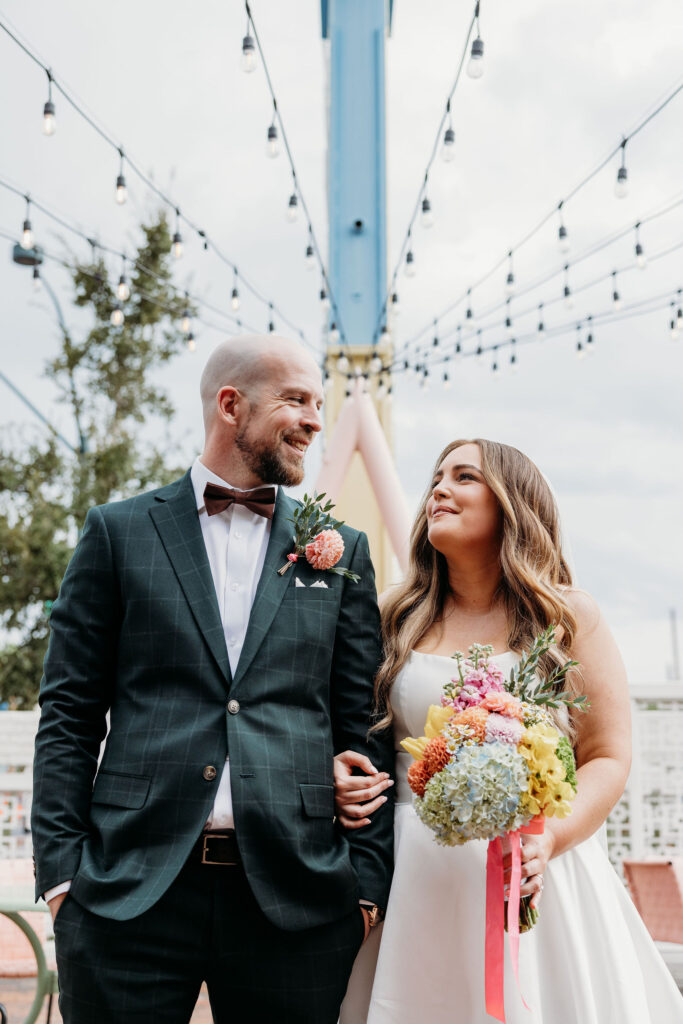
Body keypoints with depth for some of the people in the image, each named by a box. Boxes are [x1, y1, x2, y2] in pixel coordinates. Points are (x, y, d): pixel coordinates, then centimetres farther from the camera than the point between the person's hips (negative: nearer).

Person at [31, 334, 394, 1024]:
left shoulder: (340, 551, 11)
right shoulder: (118, 532, 6)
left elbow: (363, 727, 9)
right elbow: (69, 713, 4)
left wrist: (368, 880, 2)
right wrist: (60, 868, -3)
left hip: (294, 897, 2)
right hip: (130, 888, -1)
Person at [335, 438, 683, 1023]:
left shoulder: (570, 617, 2)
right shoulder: (397, 619, 9)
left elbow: (609, 759, 0)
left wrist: (550, 837, -17)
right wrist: (340, 779, -4)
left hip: (536, 877, -1)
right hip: (415, 881, 2)